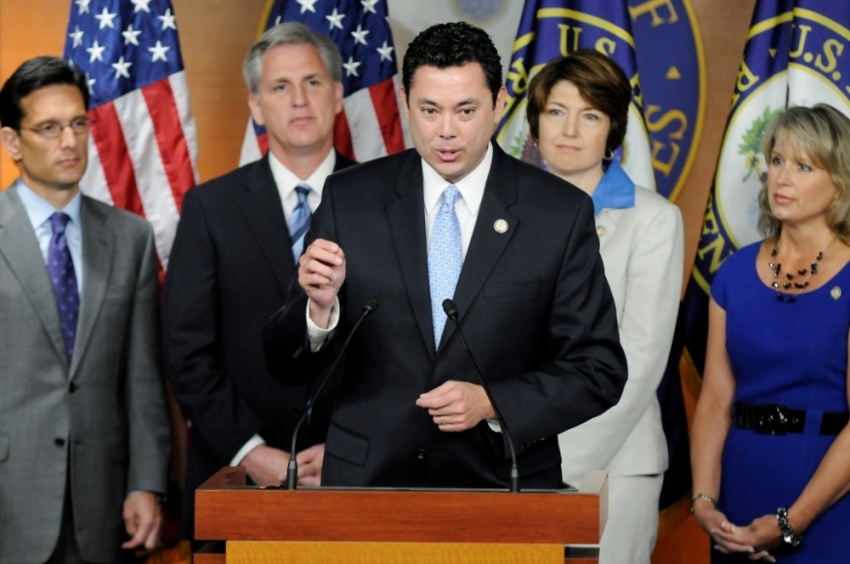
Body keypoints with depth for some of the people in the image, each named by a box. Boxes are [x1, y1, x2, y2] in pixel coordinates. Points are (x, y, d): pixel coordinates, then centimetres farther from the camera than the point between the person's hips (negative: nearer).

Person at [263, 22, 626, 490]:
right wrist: (320, 305, -22)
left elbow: (600, 370, -3)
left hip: (503, 485, 0)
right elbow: (286, 366, -2)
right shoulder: (349, 200, -3)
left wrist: (493, 404, -17)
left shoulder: (560, 214, -5)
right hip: (366, 483, 1)